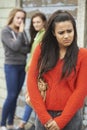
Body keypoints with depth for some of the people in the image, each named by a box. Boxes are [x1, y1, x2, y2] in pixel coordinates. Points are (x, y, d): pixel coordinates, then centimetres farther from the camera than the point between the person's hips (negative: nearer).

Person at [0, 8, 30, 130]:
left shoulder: (22, 31, 10)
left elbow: (28, 48, 4)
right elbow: (15, 46, -19)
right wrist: (20, 32, -12)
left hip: (22, 67, 5)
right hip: (11, 67, -5)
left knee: (15, 96, 8)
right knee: (11, 96, -8)